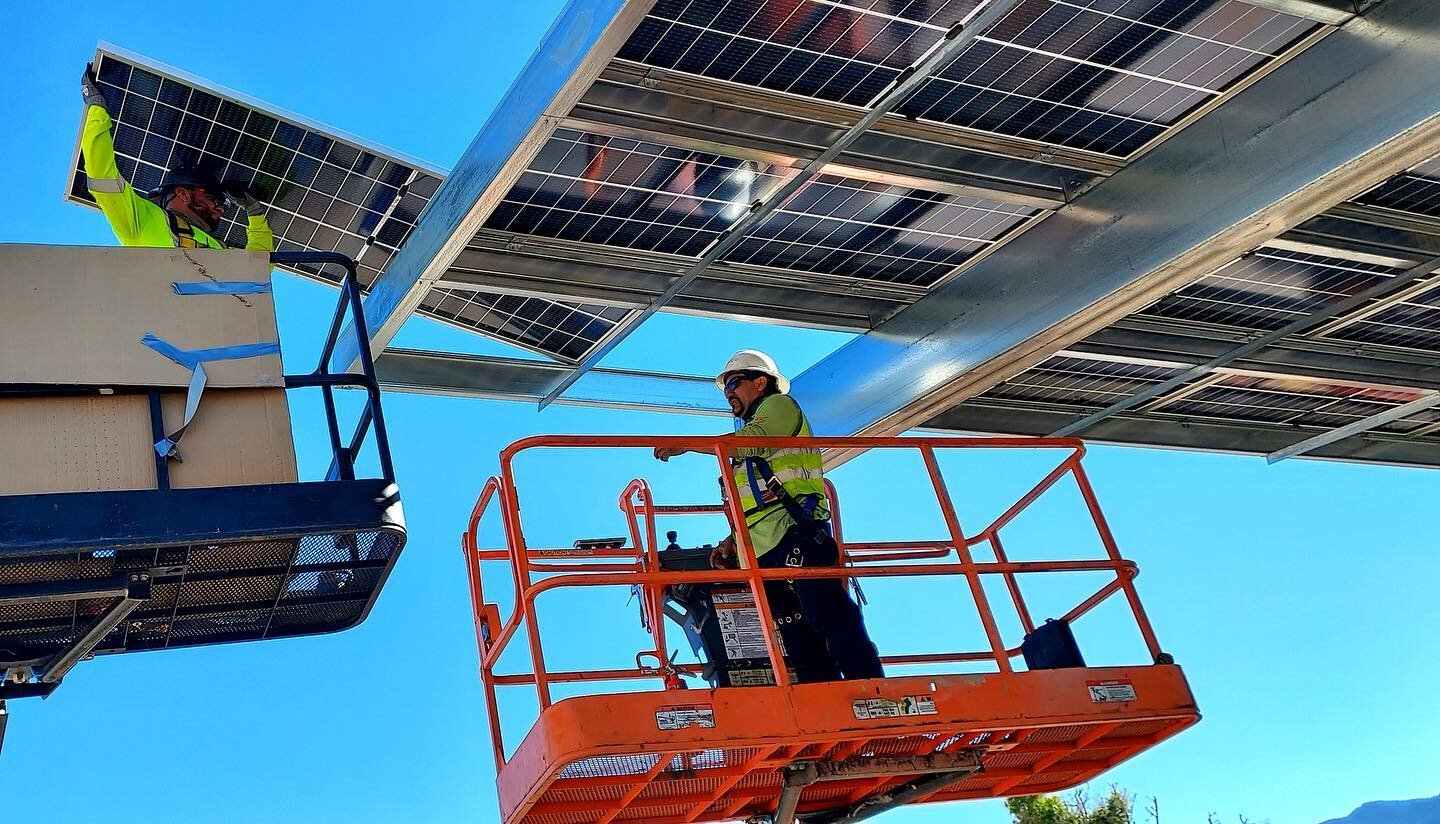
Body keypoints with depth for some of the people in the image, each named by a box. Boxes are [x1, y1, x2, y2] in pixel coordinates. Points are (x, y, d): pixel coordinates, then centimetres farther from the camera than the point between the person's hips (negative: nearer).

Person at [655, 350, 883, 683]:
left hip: (794, 534, -9)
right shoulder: (746, 456, 37)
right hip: (764, 552, 9)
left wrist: (686, 445, -6)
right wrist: (731, 541, 16)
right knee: (800, 643, -1)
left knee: (834, 623, -18)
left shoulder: (779, 405, 12)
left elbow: (753, 440, -10)